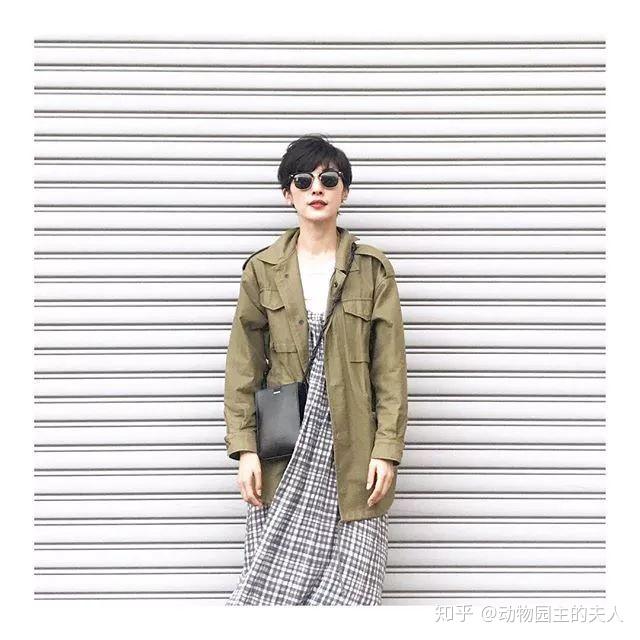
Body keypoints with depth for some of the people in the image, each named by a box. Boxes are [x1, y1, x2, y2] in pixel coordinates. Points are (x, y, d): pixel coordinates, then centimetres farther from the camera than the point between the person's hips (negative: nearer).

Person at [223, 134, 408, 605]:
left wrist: (387, 449, -6)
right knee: (272, 582, 0)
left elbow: (390, 368, 2)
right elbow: (243, 367, 5)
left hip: (353, 454, -1)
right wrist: (244, 448, -3)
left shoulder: (373, 269, 4)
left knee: (349, 591, -1)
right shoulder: (262, 270, 7)